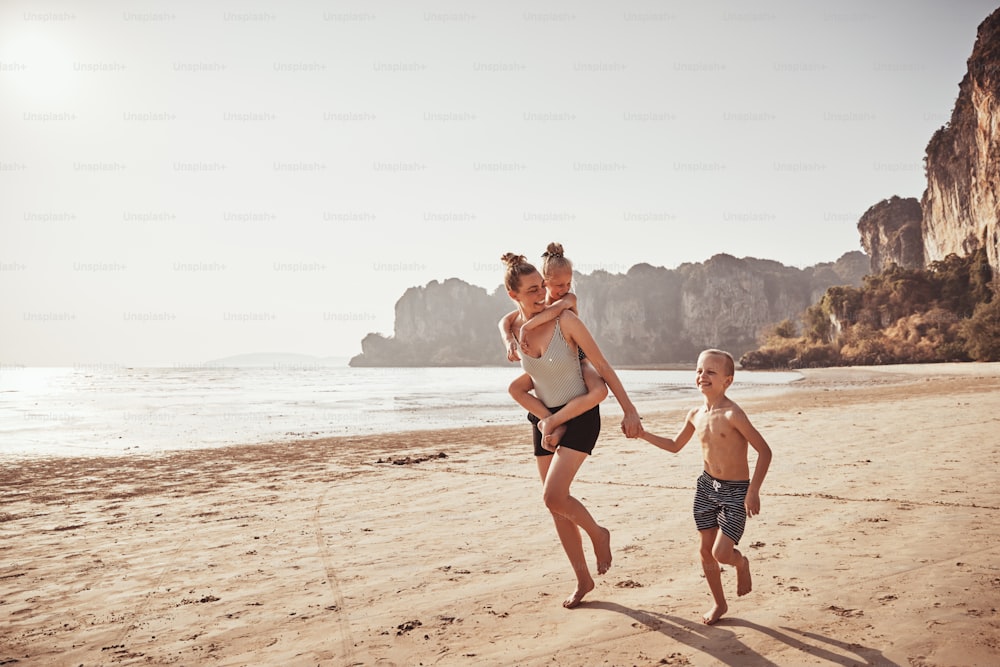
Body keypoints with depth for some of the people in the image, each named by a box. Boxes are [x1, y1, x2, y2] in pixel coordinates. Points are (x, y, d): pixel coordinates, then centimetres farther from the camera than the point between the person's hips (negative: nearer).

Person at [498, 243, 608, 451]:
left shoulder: (570, 298, -18)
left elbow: (557, 308, -42)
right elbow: (505, 321, -7)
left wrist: (526, 327, -42)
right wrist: (509, 341, -29)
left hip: (577, 361, -4)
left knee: (599, 391, -33)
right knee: (515, 388, -7)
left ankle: (551, 422, -25)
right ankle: (558, 424, -10)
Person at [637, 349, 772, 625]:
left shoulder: (732, 414, -21)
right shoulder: (696, 414, 0)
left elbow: (764, 451, -19)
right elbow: (675, 445, 17)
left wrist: (754, 491, -22)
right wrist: (643, 434, 8)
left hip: (736, 491, -6)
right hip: (707, 486, 6)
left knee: (721, 552, -11)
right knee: (705, 550, 9)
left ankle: (741, 563, 26)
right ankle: (719, 603, 30)